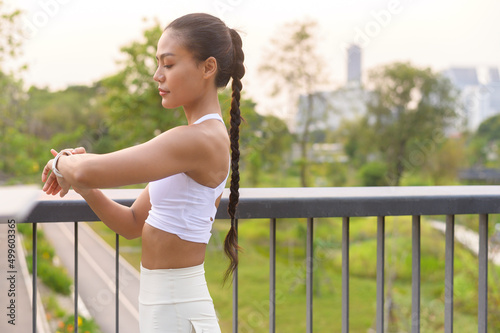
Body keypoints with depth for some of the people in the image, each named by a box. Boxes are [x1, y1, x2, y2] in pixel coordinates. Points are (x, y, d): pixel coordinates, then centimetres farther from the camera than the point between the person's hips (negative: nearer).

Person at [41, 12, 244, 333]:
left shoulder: (198, 140, -20)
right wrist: (85, 188, -1)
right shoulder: (207, 137, 11)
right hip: (161, 304, 9)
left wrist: (61, 164, -4)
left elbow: (87, 171, -26)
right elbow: (133, 224, 14)